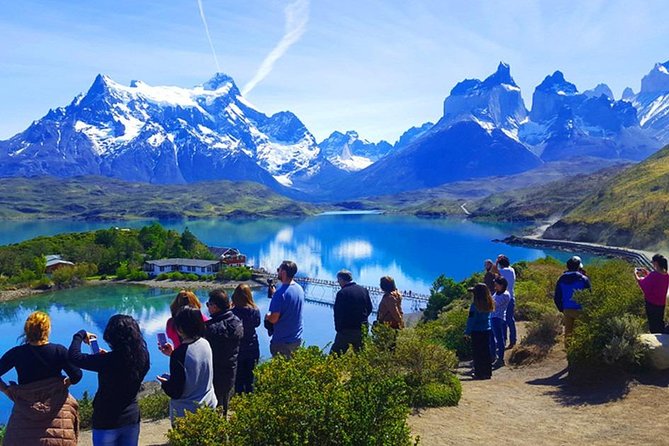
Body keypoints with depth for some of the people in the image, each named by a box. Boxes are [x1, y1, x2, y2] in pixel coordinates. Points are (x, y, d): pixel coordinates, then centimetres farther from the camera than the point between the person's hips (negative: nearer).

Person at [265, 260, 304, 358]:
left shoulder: (280, 293, -23)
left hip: (282, 342, -7)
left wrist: (267, 316, 0)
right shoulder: (300, 289, 1)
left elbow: (273, 319, -21)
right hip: (297, 339, 7)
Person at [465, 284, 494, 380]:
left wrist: (467, 332, -5)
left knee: (477, 353, 3)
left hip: (476, 332, -6)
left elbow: (471, 320, -13)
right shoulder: (489, 304, 2)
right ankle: (488, 373, 18)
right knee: (486, 352, 13)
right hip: (487, 331, 6)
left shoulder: (475, 305, -16)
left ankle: (479, 373, 5)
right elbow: (488, 317, 9)